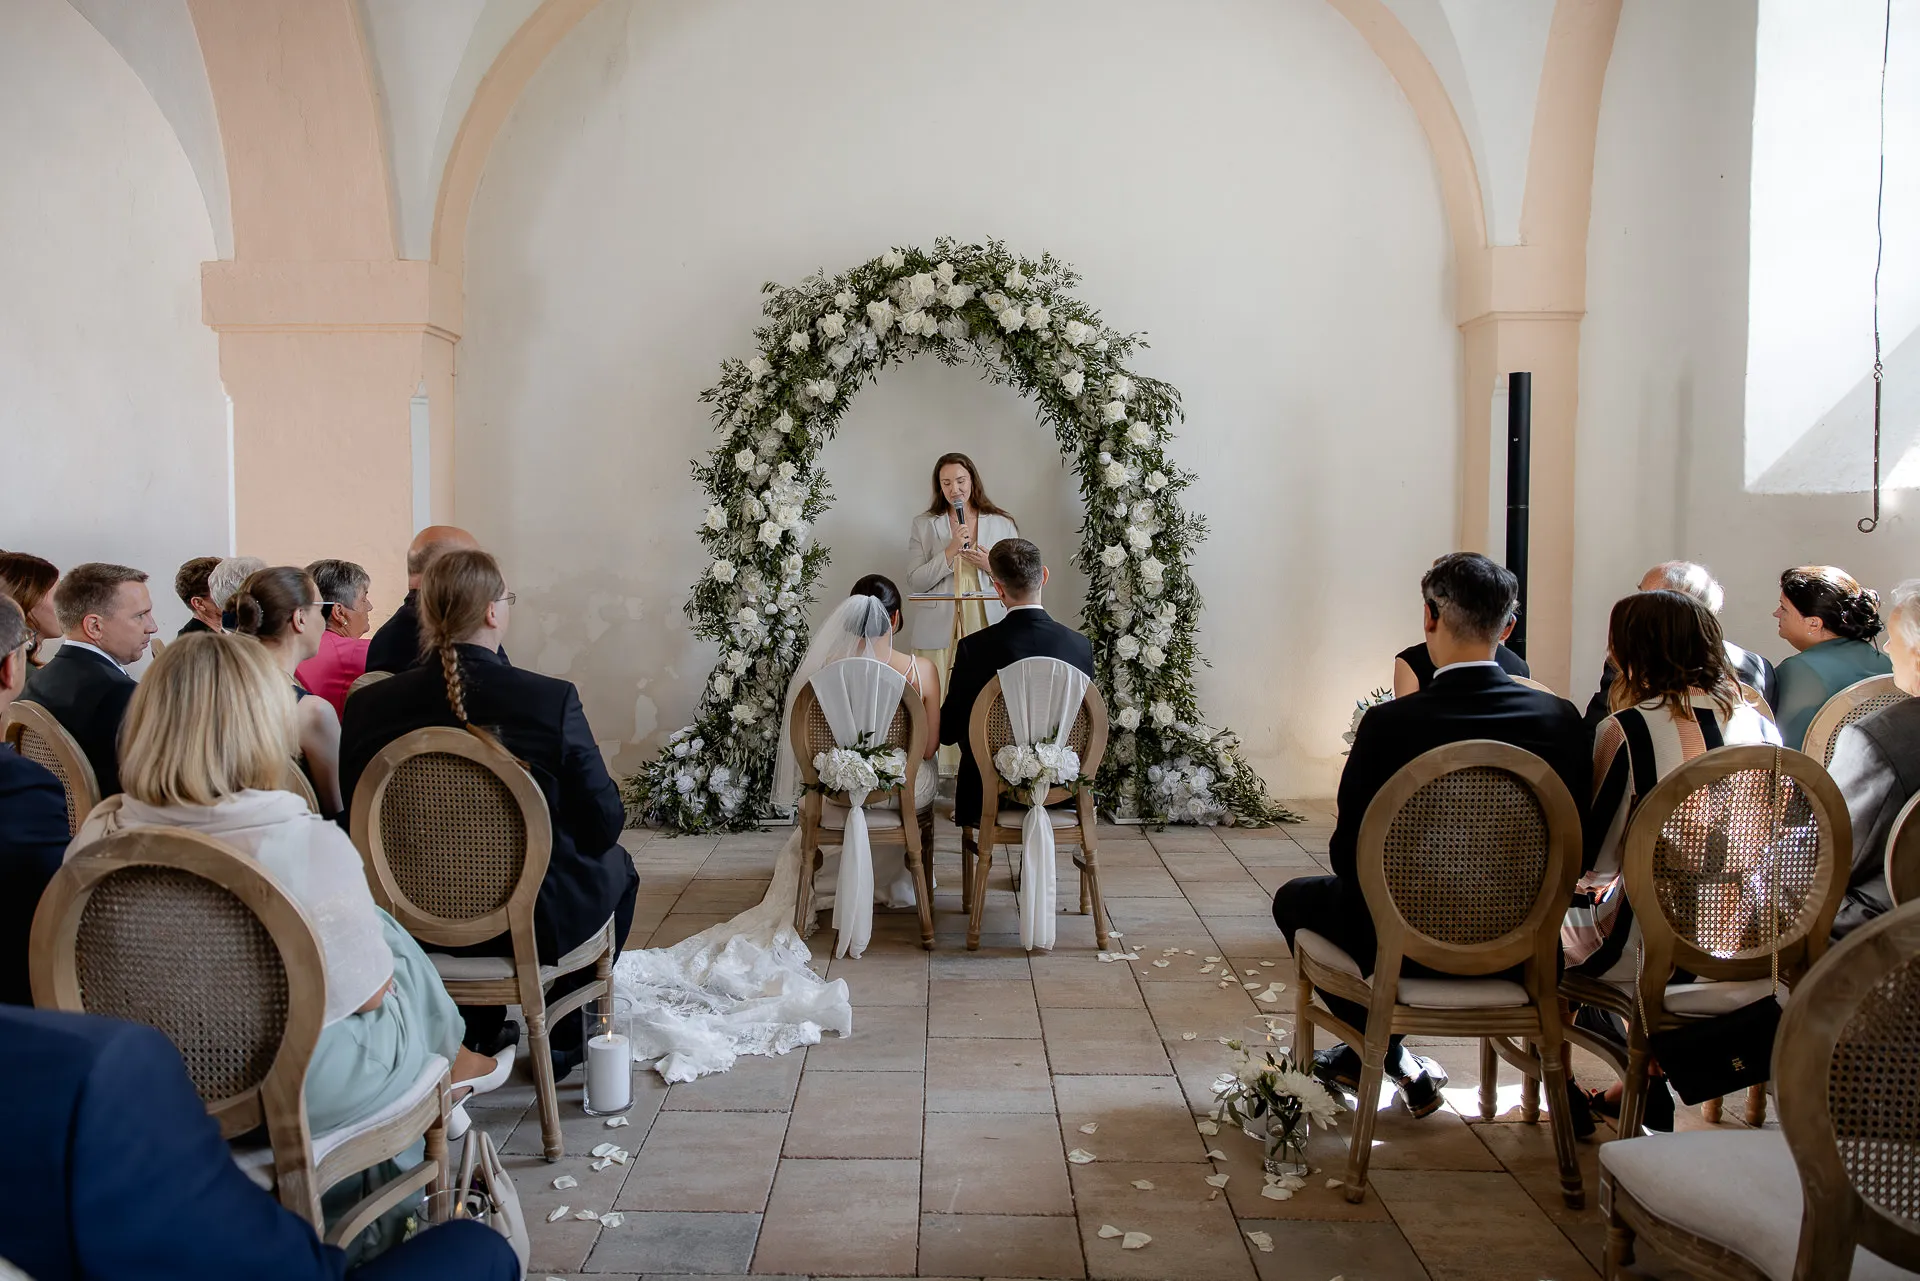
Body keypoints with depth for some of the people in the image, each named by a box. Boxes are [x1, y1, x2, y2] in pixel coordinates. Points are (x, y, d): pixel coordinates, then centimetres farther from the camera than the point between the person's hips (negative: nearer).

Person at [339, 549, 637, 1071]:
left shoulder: (368, 705, -13)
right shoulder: (553, 699, -23)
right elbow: (603, 824, -16)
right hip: (535, 924, -4)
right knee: (615, 865, 28)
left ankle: (476, 1033, 44)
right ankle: (563, 1037, 35)